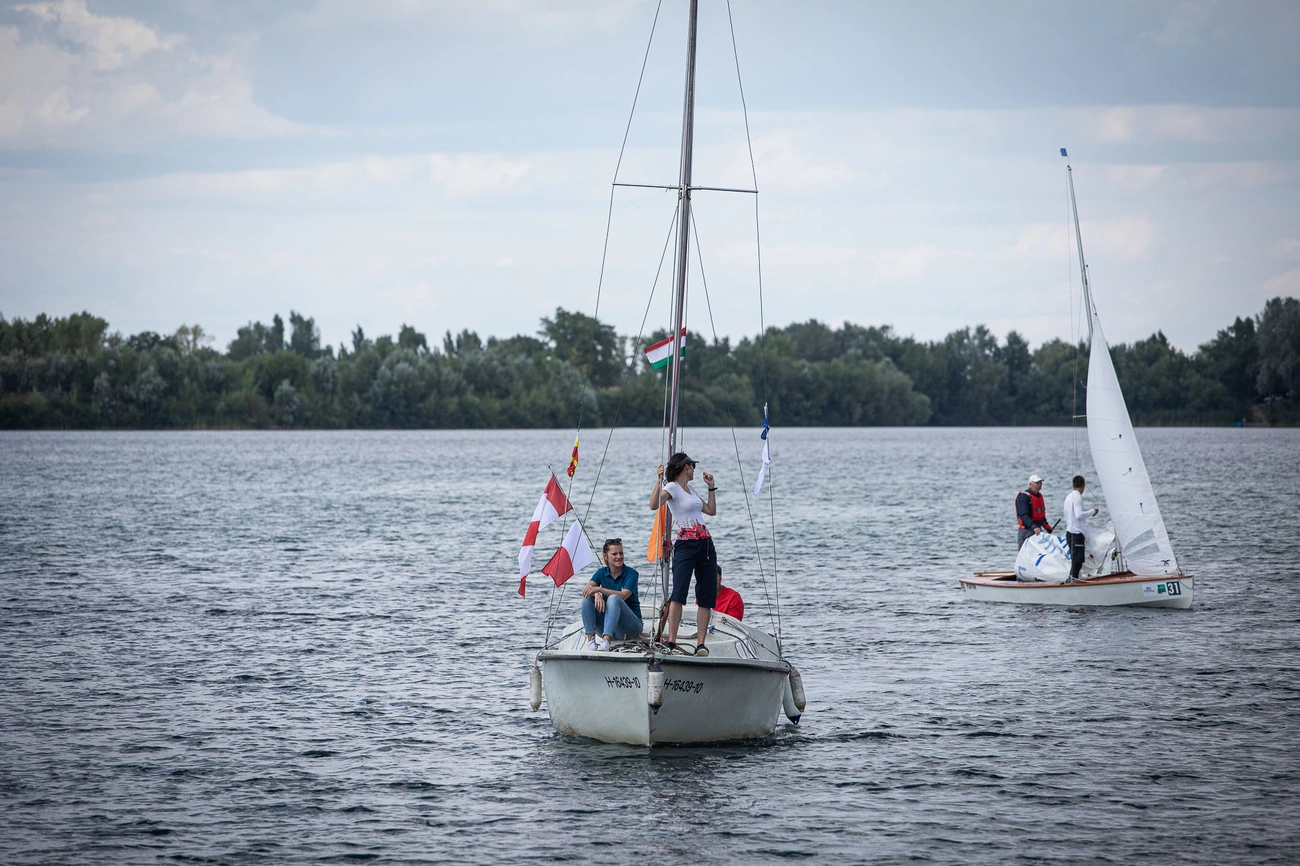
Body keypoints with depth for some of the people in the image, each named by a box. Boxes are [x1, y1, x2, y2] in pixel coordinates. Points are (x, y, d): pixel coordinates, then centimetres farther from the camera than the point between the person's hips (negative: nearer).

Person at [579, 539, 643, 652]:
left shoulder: (631, 573, -6)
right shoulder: (602, 572, 7)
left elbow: (623, 595, -23)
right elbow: (588, 587, -11)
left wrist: (599, 589, -33)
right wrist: (597, 595, -34)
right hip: (608, 626, 4)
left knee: (613, 598, -31)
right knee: (587, 598, -17)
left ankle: (606, 642, -48)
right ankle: (591, 640, -29)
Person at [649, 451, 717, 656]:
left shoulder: (691, 488, 19)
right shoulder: (672, 488, -4)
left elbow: (711, 511, 30)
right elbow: (654, 505, -23)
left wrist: (711, 487, 25)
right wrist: (659, 480, -30)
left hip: (706, 544, 8)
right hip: (686, 545, -8)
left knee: (707, 597, 1)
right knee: (679, 593, -18)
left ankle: (700, 644, 0)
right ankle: (671, 642, -23)